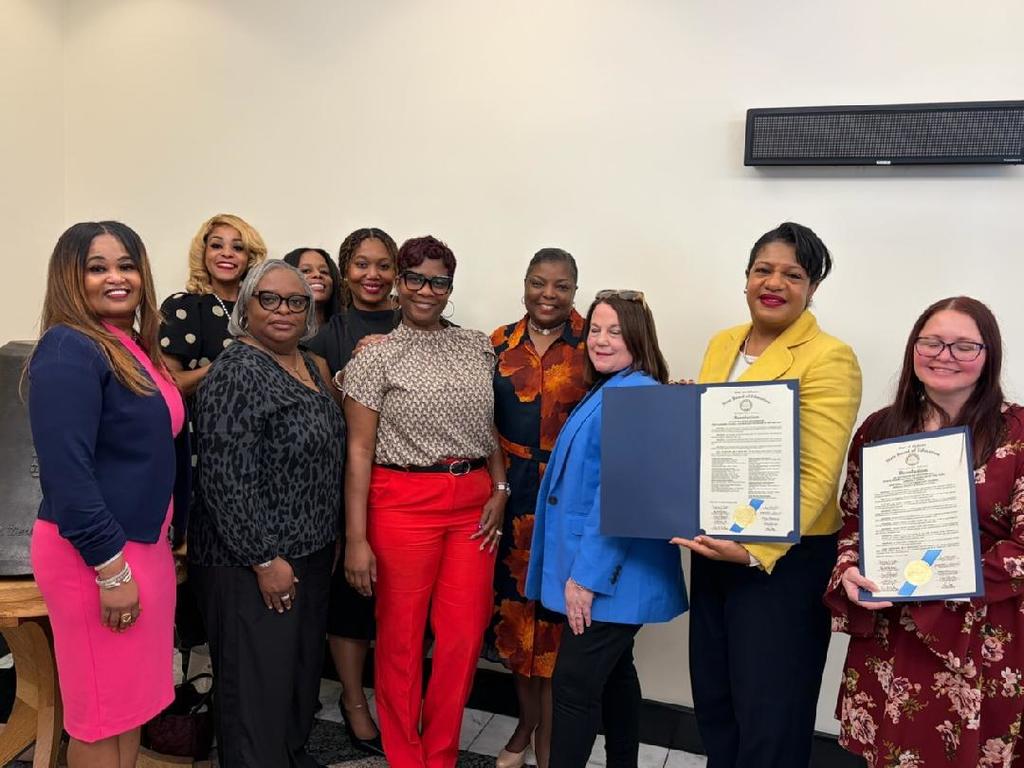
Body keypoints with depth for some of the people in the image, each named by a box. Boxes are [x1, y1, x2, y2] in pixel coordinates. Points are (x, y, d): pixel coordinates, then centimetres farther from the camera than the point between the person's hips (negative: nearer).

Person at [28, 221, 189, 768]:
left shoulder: (134, 348, 11)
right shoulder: (69, 350, -15)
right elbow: (66, 472, -22)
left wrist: (161, 540, 14)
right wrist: (111, 568, -21)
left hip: (146, 544, 8)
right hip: (95, 554, -8)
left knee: (133, 704, 19)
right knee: (103, 719, 7)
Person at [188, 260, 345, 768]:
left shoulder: (306, 365, 9)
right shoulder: (238, 372, -17)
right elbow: (227, 478, -22)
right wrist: (265, 559, -21)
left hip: (310, 552, 9)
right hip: (251, 561, -9)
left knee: (303, 665, 21)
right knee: (258, 681, 4)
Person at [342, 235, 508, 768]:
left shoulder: (478, 348, 11)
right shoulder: (375, 358, -1)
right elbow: (359, 450, -4)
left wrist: (499, 489, 4)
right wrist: (356, 539, -8)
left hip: (473, 502, 4)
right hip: (402, 502, -3)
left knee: (464, 636, 5)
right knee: (401, 635, 5)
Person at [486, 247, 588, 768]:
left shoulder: (592, 343, -2)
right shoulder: (499, 344, 5)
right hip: (512, 495, 3)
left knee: (556, 611, 2)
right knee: (515, 603, 12)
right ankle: (526, 722, 32)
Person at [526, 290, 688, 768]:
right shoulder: (603, 391, 14)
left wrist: (587, 574, -21)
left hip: (613, 571, -10)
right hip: (589, 565, 10)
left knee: (574, 684, -3)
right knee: (613, 674, 19)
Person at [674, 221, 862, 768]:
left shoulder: (828, 359, -13)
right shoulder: (721, 345, 9)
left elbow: (816, 477, -19)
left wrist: (757, 550, -27)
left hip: (784, 557, -6)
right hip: (713, 546, 7)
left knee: (768, 717, 8)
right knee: (713, 702, 19)